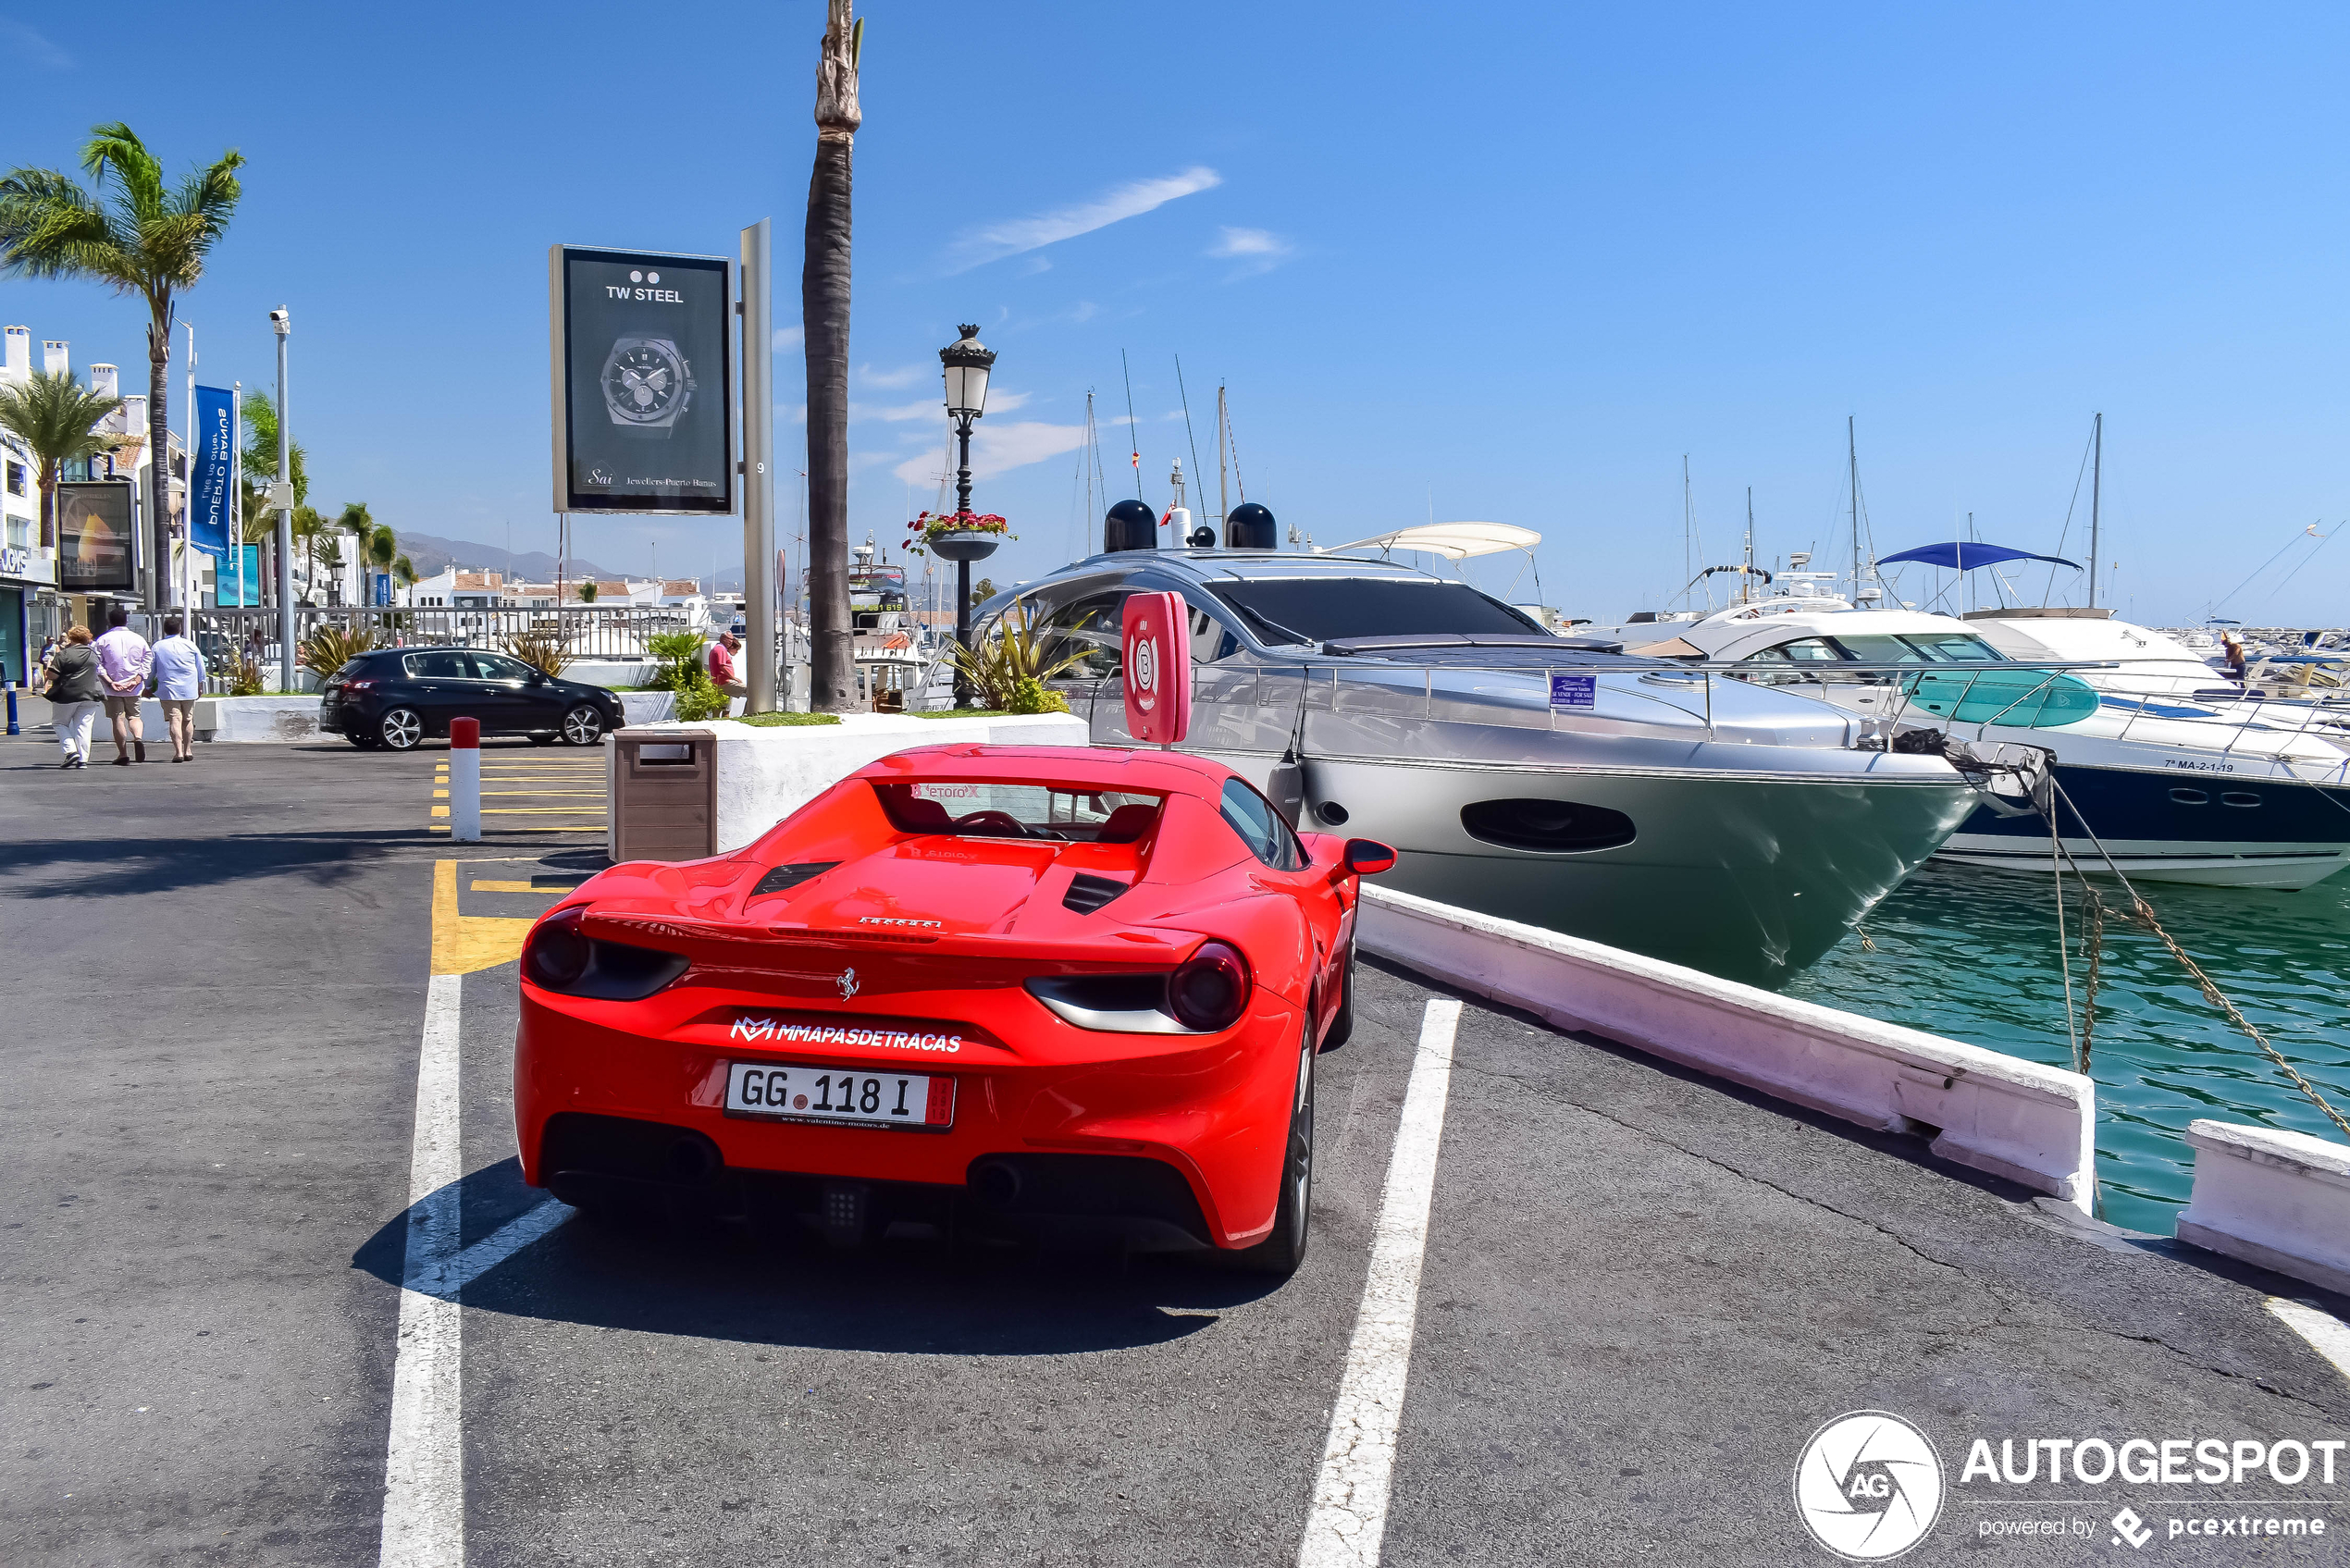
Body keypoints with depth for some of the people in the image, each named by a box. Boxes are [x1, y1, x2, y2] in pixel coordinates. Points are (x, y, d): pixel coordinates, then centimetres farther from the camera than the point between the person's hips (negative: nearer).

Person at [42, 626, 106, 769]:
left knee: (59, 723, 13)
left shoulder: (64, 654, -9)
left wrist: (52, 659, 4)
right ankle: (83, 759, 0)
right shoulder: (93, 653, 6)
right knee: (83, 727, 5)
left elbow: (52, 675, -10)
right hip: (89, 695, 4)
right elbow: (101, 673, 19)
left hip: (66, 695, -4)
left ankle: (71, 750, -4)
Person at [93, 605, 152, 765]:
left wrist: (109, 681, -9)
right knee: (134, 715, 14)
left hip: (113, 687, -2)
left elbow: (98, 663, -6)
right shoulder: (138, 639, 4)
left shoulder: (103, 640, 0)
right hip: (134, 687, 2)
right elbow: (148, 660, -1)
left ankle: (123, 754, 3)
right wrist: (138, 678, -5)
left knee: (118, 718, 3)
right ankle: (138, 738, -17)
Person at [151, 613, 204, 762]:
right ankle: (188, 750, 17)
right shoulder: (190, 645, 2)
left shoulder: (157, 647, -1)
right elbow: (201, 668, 9)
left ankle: (178, 751, -15)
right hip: (189, 689, 2)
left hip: (168, 690, -2)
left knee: (175, 720, -5)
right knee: (188, 719, 12)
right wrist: (200, 686, 22)